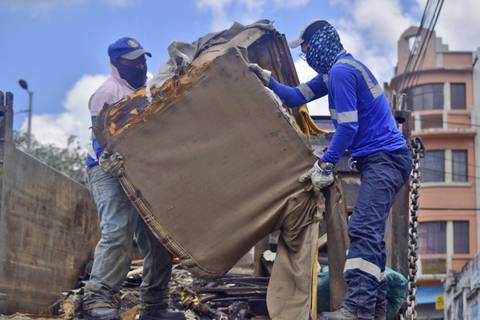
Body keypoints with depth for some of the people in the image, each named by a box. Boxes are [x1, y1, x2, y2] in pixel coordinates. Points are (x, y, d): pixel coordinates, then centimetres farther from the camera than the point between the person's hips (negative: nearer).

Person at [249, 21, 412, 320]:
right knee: (371, 233, 13)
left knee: (363, 229, -22)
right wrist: (268, 80, 17)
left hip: (385, 158, -11)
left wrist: (326, 164, -14)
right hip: (383, 159, 11)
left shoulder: (341, 71, -14)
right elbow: (298, 97, 25)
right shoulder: (335, 70, 19)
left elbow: (348, 127, -18)